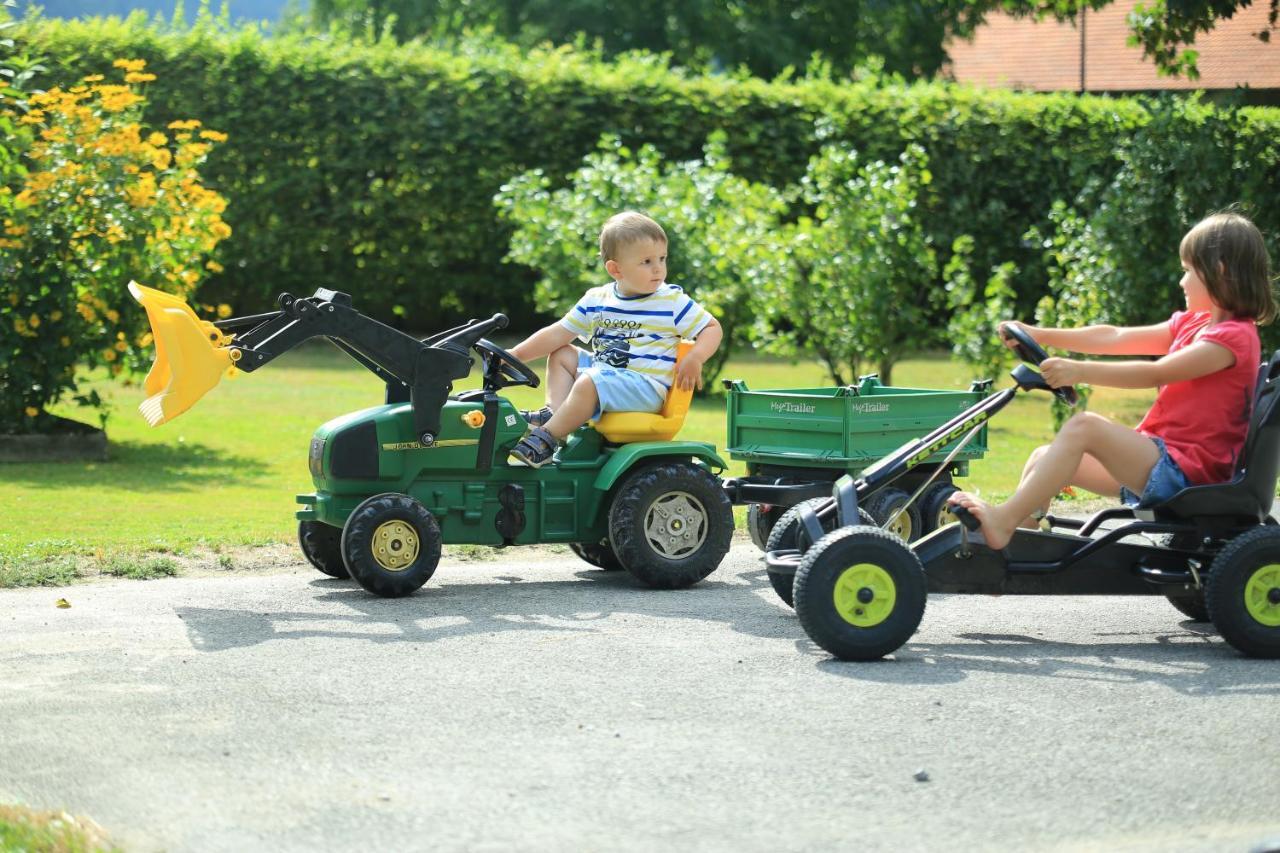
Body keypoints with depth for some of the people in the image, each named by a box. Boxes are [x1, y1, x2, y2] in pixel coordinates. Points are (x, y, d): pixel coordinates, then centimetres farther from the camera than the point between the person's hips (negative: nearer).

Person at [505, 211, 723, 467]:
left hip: (646, 386, -7)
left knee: (589, 383, -30)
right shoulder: (596, 300, 7)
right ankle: (555, 415, -8)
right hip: (602, 372, 7)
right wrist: (515, 355, 5)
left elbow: (712, 328, -2)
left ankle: (547, 439, -23)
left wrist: (694, 359, -22)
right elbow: (558, 334, 12)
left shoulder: (673, 302, -5)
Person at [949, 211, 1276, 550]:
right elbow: (1116, 338, 13)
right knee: (1043, 458, 2)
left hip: (1184, 471, -10)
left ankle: (1002, 521, -31)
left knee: (1083, 426, -27)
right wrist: (1041, 336, 6)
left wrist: (1081, 371, -28)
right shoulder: (1192, 324, 18)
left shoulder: (1234, 337, -11)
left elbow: (1155, 374, -22)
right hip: (1156, 461, 10)